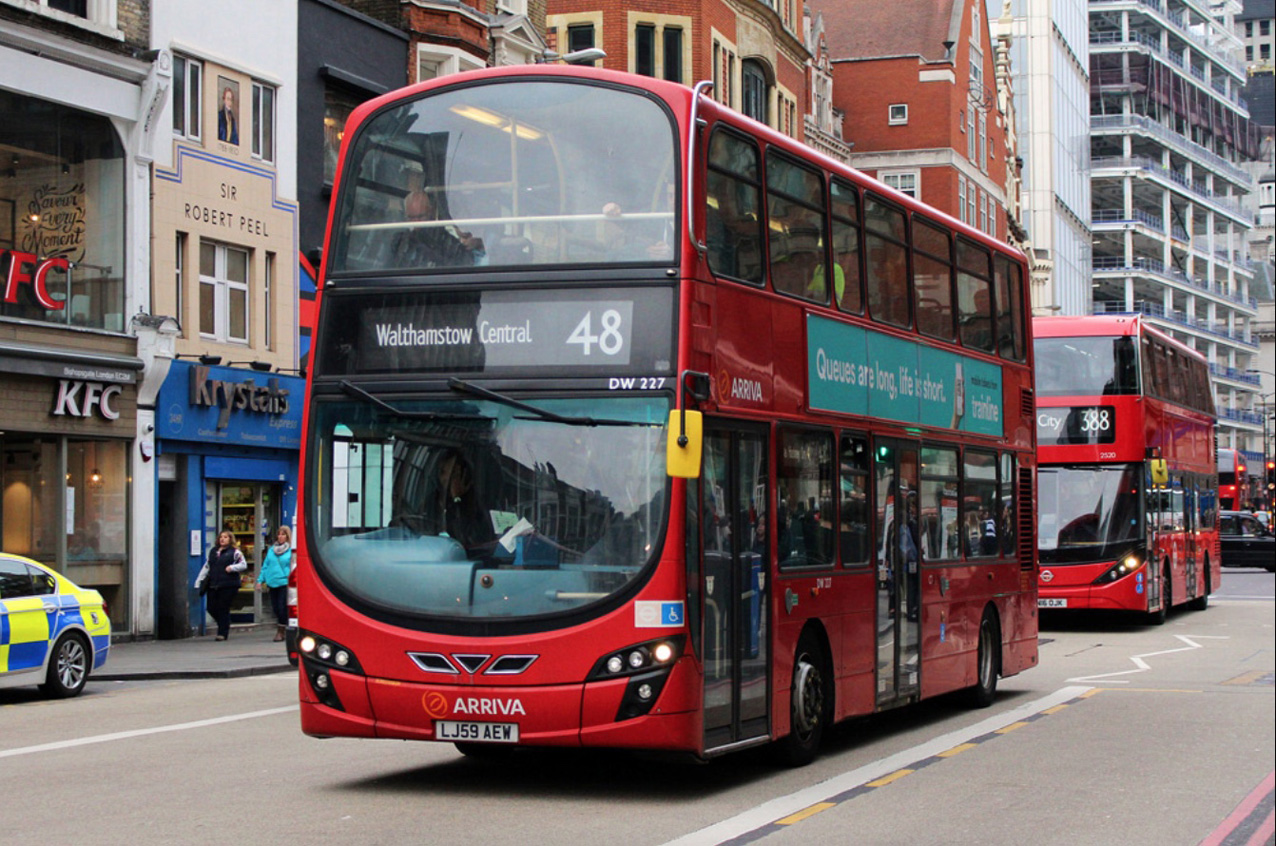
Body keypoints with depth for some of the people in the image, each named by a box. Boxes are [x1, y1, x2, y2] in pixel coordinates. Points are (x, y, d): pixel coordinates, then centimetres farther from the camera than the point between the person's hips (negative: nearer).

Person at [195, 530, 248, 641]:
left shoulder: (234, 552, 1)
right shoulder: (213, 551, 18)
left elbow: (244, 565, -4)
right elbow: (206, 567, 22)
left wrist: (232, 567, -19)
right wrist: (199, 582, 18)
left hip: (228, 585, -5)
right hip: (213, 586, 5)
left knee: (223, 609, -4)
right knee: (212, 608, 2)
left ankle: (222, 633, 5)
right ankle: (223, 626, 24)